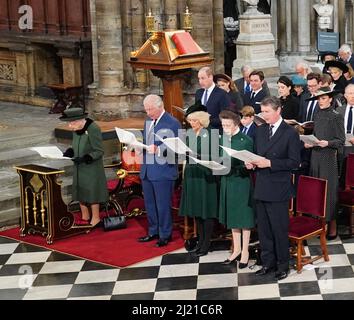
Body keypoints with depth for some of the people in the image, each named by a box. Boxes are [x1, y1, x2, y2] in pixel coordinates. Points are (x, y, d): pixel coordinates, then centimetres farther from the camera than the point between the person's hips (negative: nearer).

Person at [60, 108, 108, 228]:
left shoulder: (93, 129, -22)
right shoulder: (76, 130, 0)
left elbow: (99, 151, -19)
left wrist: (85, 158, -29)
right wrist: (70, 152, -6)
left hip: (91, 168, -7)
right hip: (79, 168, 7)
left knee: (91, 193, 2)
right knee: (80, 192, 13)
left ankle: (95, 220, 16)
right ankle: (85, 218, 27)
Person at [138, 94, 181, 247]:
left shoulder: (172, 123, -11)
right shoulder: (148, 121, 13)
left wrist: (158, 150, -25)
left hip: (163, 172, -7)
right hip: (147, 170, 7)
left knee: (163, 205, 1)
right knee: (149, 204, 15)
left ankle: (165, 235, 14)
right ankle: (153, 232, 28)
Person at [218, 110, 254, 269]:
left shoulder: (246, 141, -12)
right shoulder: (222, 139, 5)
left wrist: (232, 165, -27)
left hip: (242, 182, -6)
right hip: (227, 182, 6)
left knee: (244, 217, 4)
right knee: (232, 216, 15)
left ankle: (245, 252, 16)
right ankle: (237, 250, 27)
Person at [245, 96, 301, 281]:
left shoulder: (290, 133, -8)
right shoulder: (260, 130, 11)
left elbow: (294, 162, -12)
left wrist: (270, 163, -20)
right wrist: (252, 162, -2)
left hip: (278, 189, -6)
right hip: (261, 187, 6)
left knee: (279, 229, 0)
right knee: (263, 228, 12)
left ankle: (282, 265, 14)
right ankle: (267, 262, 23)